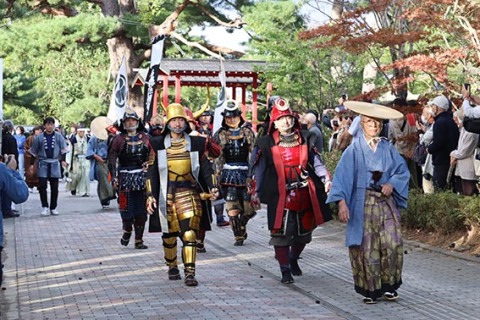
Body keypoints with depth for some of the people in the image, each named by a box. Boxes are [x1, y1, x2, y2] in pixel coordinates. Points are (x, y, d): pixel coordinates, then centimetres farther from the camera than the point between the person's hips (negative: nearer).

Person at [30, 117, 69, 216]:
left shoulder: (59, 136, 1)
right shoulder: (39, 137, 0)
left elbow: (63, 149, 3)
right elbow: (33, 152, 7)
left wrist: (63, 160, -9)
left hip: (55, 164, 1)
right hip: (43, 164, -1)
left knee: (54, 187, 6)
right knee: (42, 185, -10)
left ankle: (53, 208, 16)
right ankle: (45, 207, -1)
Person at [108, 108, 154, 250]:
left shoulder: (145, 138, 8)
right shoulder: (119, 139, 2)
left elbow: (152, 157, 12)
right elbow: (111, 159, 1)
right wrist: (114, 177, -6)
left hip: (142, 177, 2)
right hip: (125, 178, -2)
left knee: (141, 211, 2)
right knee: (126, 208, -3)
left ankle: (139, 240, 9)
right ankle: (127, 230, 26)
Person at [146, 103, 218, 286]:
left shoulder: (197, 143, 5)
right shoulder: (158, 144, 4)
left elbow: (206, 167, 7)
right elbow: (151, 172, 4)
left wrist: (212, 187, -8)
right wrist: (150, 196, -4)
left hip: (189, 193, -1)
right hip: (166, 194, 1)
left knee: (189, 234, -10)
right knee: (169, 234, 11)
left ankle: (190, 273, -10)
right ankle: (172, 267, 30)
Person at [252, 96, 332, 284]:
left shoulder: (305, 139, 6)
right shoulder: (268, 143, 0)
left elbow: (316, 161, 8)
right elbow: (259, 169, 4)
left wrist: (326, 179, -5)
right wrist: (256, 193, 2)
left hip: (305, 193, 3)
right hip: (280, 195, -3)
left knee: (304, 231, 14)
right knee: (281, 232, -4)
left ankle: (294, 259, 39)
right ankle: (285, 270, 7)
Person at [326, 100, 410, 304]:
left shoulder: (388, 148, 8)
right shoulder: (354, 149, -1)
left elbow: (402, 170, 11)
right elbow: (342, 176, -7)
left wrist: (391, 184, -8)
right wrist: (342, 202, -18)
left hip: (386, 203, 3)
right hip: (362, 204, -2)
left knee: (392, 244, -7)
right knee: (366, 247, -2)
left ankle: (388, 286, 8)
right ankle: (370, 289, 10)